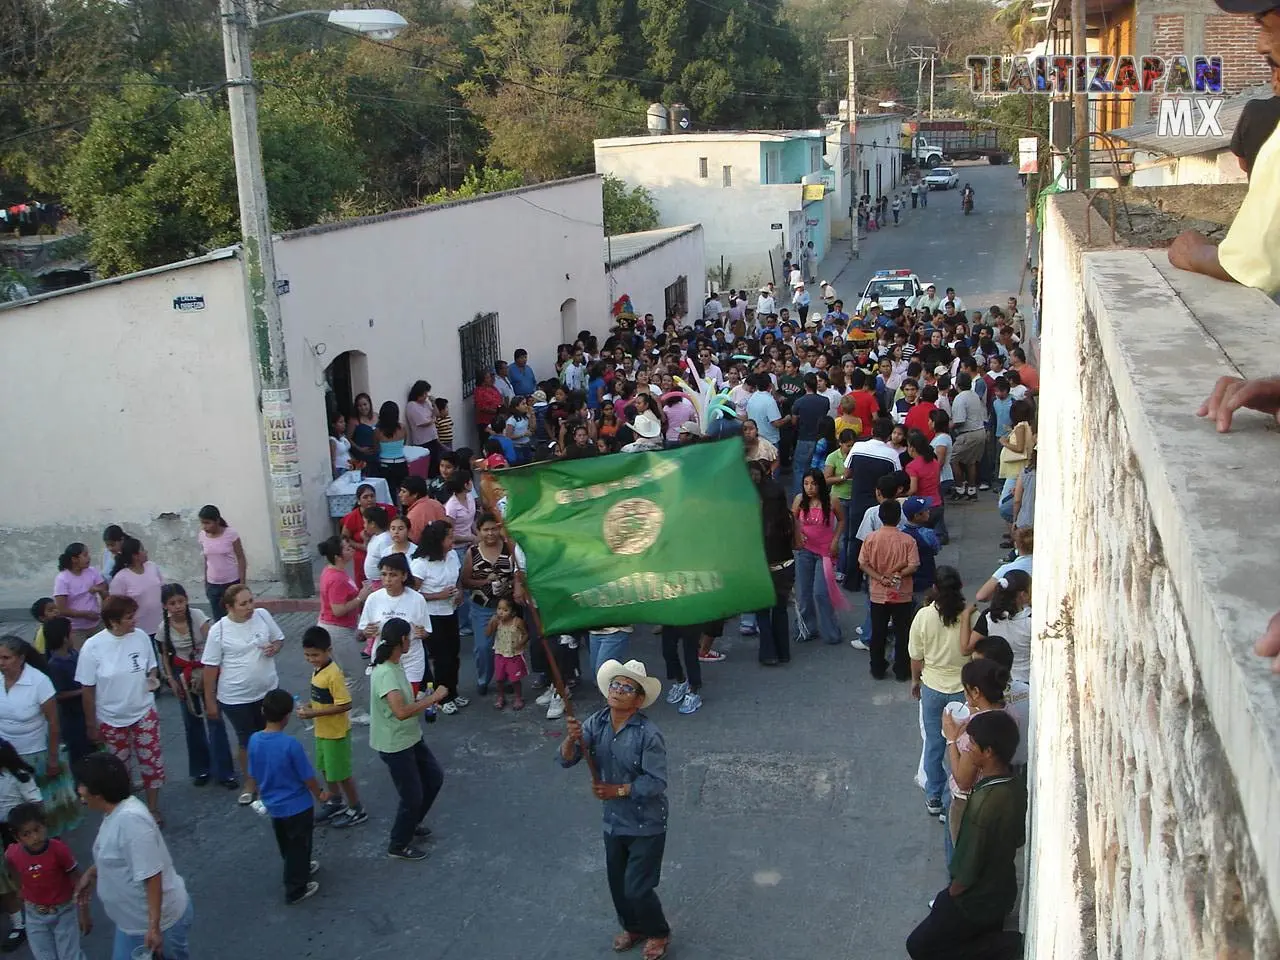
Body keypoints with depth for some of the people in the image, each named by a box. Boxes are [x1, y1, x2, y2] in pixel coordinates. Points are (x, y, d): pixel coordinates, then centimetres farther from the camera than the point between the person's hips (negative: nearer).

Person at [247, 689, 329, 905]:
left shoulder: (254, 740, -12)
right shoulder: (291, 744, -28)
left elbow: (255, 775, 2)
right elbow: (307, 778, -18)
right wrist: (320, 794, 1)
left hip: (272, 805, 6)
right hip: (297, 806, -6)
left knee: (286, 846, 26)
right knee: (298, 847, 13)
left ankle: (301, 869, 47)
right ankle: (295, 890, 24)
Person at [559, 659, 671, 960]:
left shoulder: (648, 734, -24)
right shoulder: (596, 724, -8)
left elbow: (656, 782, -22)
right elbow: (565, 760, -12)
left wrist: (618, 790, -25)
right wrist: (572, 738, -32)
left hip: (647, 824, -6)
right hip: (613, 820, 6)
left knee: (637, 887, 2)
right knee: (617, 882, 21)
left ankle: (658, 933, 30)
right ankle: (633, 927, 47)